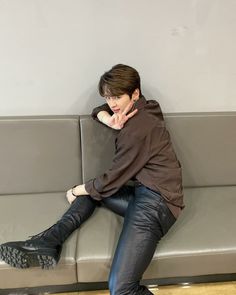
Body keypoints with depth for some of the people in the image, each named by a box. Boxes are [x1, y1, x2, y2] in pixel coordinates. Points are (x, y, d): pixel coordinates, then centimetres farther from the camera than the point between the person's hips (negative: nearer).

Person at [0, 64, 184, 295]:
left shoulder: (137, 128, -18)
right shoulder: (144, 108, 9)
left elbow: (112, 180, -12)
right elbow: (99, 110, 22)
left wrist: (76, 191, 5)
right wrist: (111, 121, -4)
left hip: (155, 201, -10)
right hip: (145, 192, 10)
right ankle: (48, 242, 2)